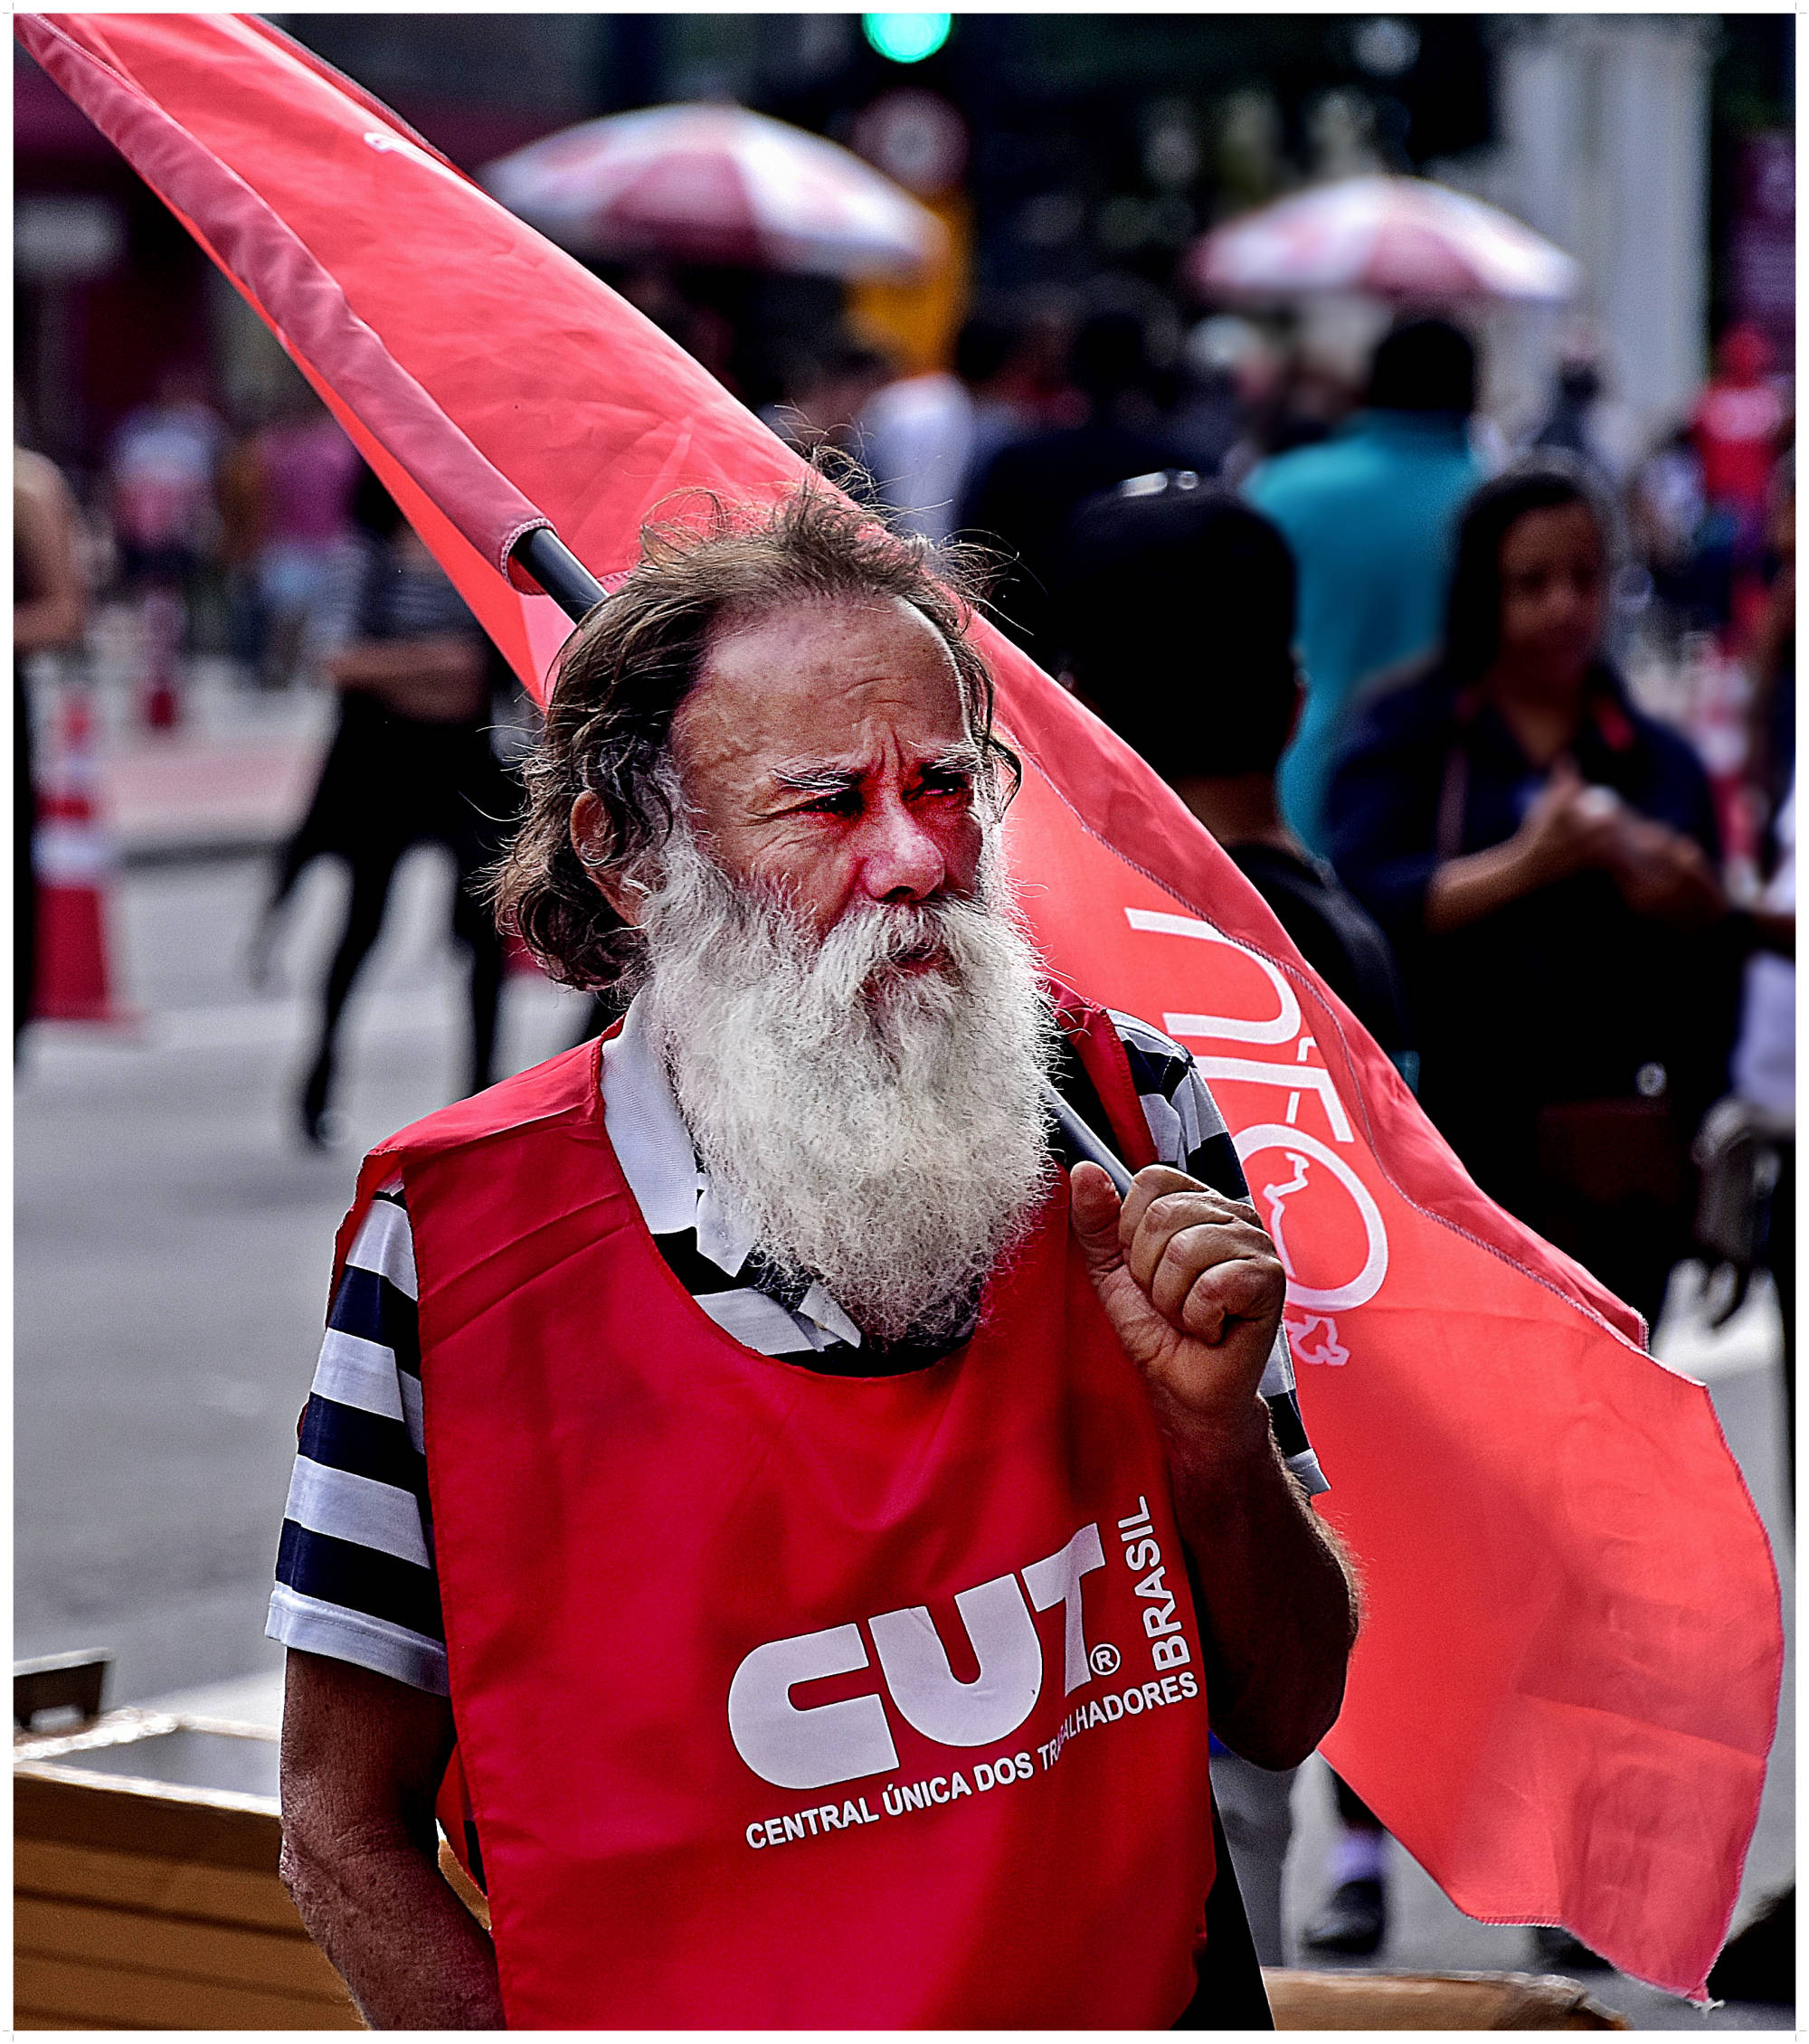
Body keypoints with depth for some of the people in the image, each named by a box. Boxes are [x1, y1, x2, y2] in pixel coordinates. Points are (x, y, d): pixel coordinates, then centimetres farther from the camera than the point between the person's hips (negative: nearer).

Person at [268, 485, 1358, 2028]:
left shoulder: (1129, 1126, 2)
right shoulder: (455, 1245, -7)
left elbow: (1285, 1721, 8)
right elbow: (345, 1829, 1)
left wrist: (1210, 1426, -9)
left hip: (1147, 2006, 2)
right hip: (684, 2011, -2)